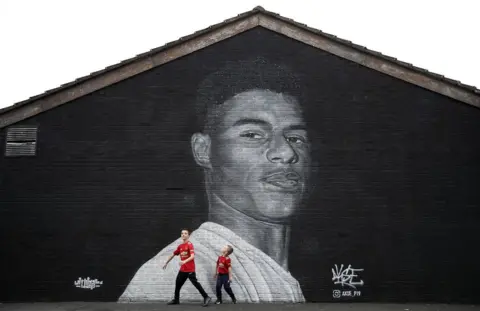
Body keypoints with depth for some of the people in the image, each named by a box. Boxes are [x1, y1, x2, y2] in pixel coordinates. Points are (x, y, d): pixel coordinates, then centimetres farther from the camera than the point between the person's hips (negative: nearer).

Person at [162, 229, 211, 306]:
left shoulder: (189, 244, -12)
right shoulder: (180, 246, 10)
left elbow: (192, 256, -23)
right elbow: (173, 255, 23)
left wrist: (184, 261, -38)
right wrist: (166, 263, 28)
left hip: (190, 269, -8)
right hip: (182, 269, 8)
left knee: (195, 283, -11)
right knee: (178, 283, 14)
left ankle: (206, 297, -7)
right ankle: (176, 299, 29)